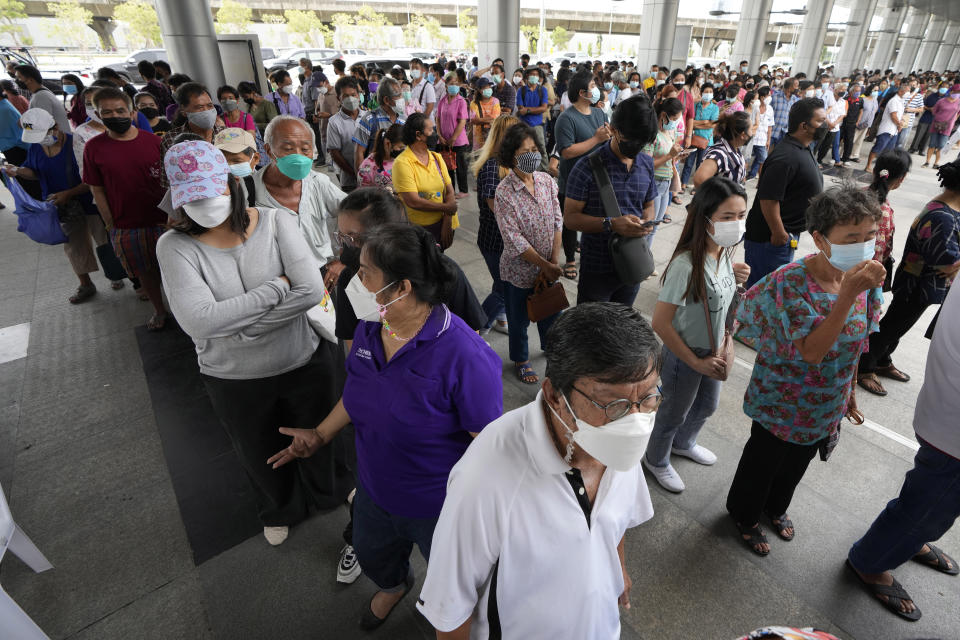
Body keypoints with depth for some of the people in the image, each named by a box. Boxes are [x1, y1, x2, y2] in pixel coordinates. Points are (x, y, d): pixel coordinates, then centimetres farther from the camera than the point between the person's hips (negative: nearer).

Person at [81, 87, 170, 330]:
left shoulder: (153, 141, -2)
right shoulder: (94, 147, -2)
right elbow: (98, 191, 1)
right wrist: (111, 226, -1)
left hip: (162, 220, -1)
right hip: (126, 227, 1)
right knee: (145, 272, 13)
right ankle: (159, 310, 32)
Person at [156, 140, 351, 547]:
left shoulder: (275, 222, -14)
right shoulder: (175, 246, -14)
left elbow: (311, 290, -24)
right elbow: (198, 321, -27)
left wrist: (240, 327, -22)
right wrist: (277, 288, -24)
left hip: (306, 363, 0)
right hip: (234, 381, 1)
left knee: (322, 439, 24)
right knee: (261, 456, 25)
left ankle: (334, 492, 59)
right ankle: (281, 510, 59)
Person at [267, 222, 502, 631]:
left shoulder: (465, 356, -34)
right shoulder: (368, 329, -11)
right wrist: (321, 434, 9)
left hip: (440, 508, -6)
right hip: (374, 490, 6)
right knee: (371, 555, 34)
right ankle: (394, 586, 71)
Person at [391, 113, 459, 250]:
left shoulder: (436, 157, 7)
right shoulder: (402, 163, -13)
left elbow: (449, 190, 2)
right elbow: (413, 202, -19)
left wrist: (447, 223, -10)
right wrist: (446, 208, -10)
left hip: (443, 225, 5)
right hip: (419, 230, -5)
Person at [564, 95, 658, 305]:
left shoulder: (647, 164, 4)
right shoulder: (588, 166, -15)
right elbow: (570, 217, -16)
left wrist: (646, 222, -9)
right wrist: (611, 224, -29)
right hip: (598, 267, -5)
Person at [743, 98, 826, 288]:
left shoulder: (803, 149, 12)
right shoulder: (786, 156, -23)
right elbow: (768, 199, -27)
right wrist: (779, 234, -22)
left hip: (788, 234, 11)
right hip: (770, 237, -11)